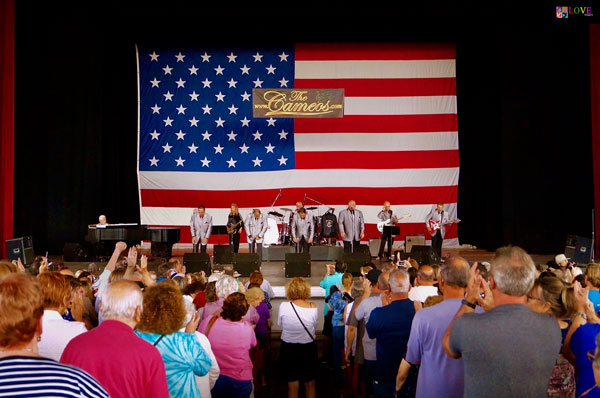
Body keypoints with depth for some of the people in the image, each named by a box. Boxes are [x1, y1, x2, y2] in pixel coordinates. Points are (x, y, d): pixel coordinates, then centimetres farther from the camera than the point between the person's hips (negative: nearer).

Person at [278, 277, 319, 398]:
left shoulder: (283, 306, -17)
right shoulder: (313, 307, -15)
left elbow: (280, 324, -2)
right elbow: (314, 328, -2)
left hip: (289, 350, -1)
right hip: (308, 349, 1)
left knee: (292, 386, 14)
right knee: (310, 385, 20)